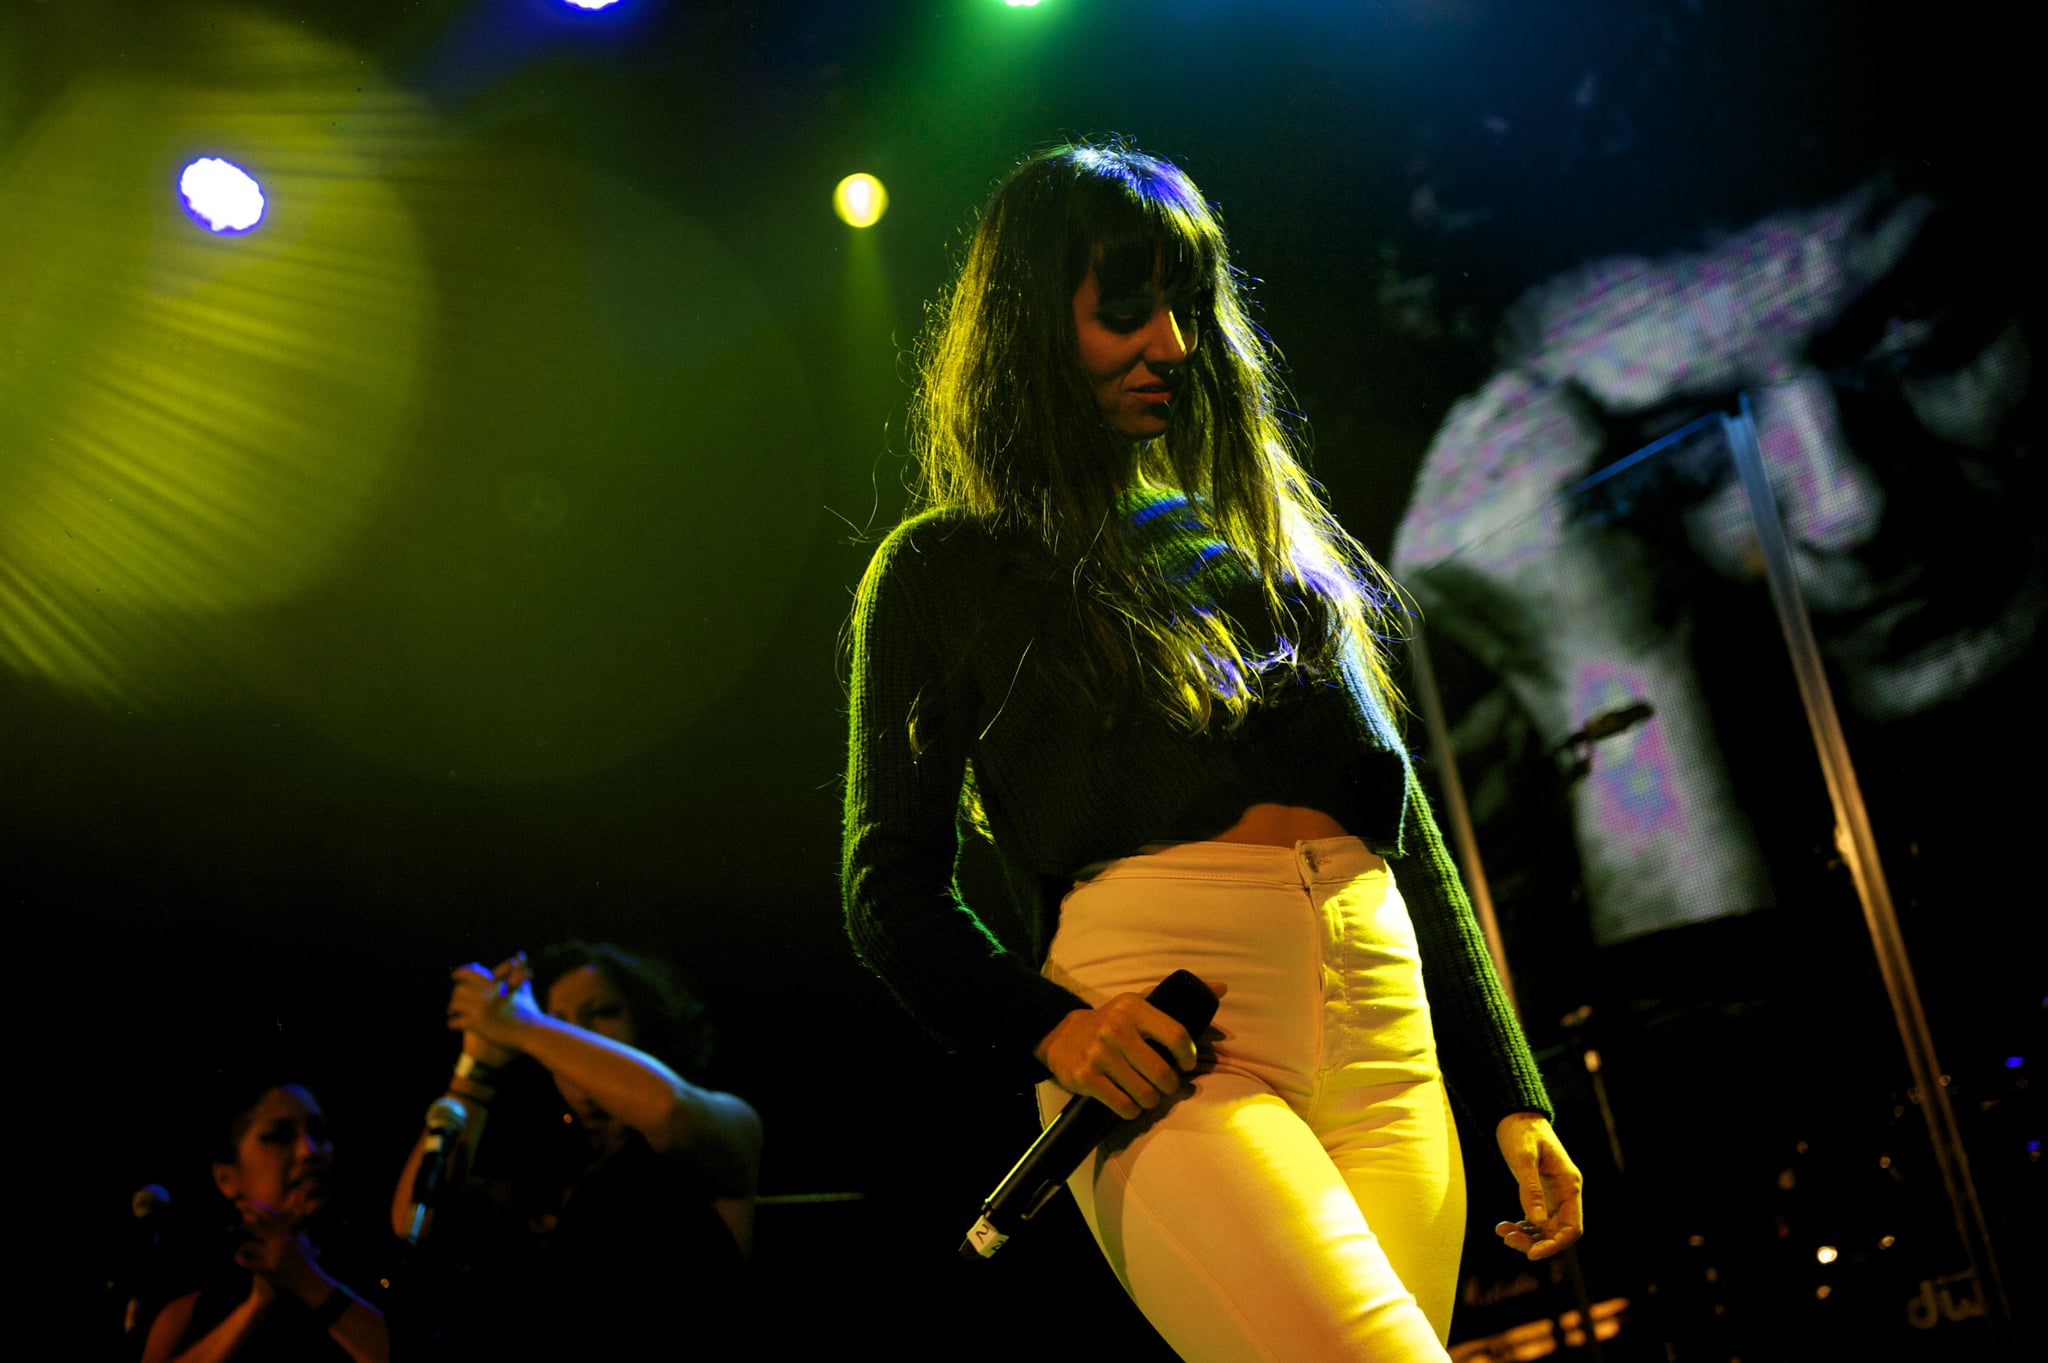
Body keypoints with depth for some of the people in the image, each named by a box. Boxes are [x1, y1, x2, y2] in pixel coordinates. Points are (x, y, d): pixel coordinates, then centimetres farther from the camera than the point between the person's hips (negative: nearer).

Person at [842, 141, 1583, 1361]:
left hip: (1386, 1044, 5)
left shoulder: (1266, 534, 23)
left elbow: (1408, 833, 21)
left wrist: (1512, 1097, 16)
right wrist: (1047, 1025, -14)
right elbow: (893, 886, 5)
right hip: (1165, 1063, -5)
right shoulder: (945, 571, 10)